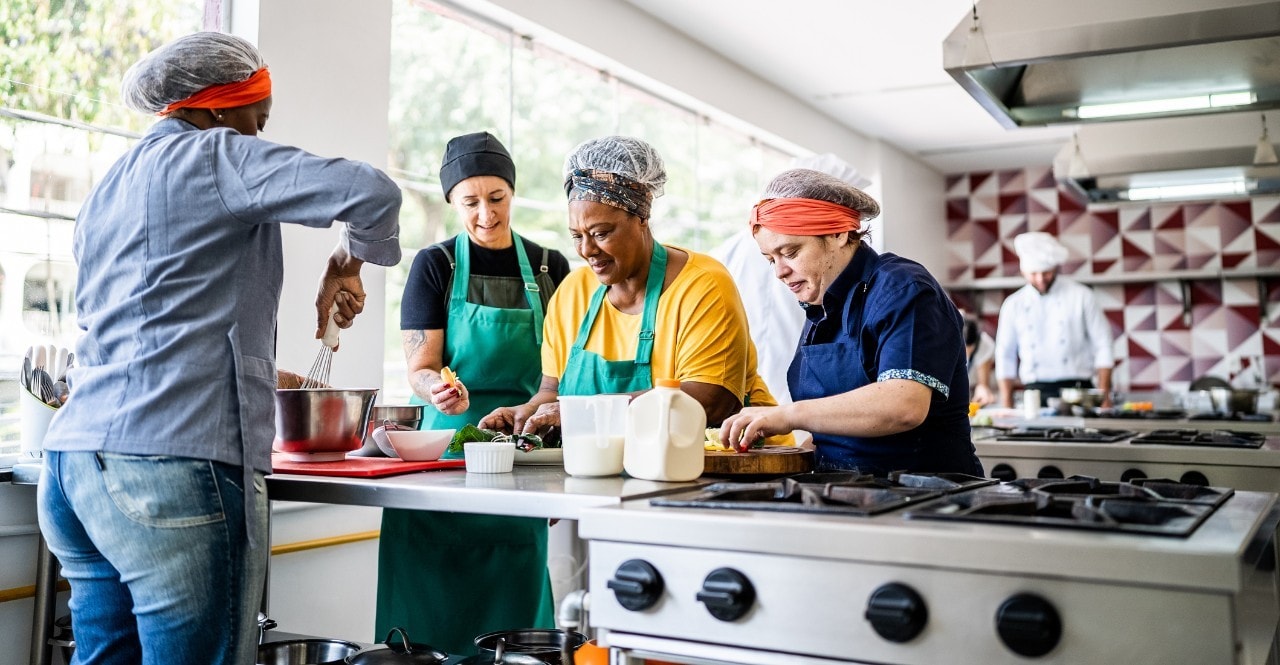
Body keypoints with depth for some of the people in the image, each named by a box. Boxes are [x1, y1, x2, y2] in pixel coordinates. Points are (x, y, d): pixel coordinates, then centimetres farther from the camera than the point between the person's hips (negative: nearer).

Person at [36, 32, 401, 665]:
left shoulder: (108, 188, 24)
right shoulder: (214, 156, -2)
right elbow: (371, 192, -14)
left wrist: (262, 373, 32)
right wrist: (349, 262, 6)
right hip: (173, 464, -9)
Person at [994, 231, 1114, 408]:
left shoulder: (1081, 296, 2)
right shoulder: (1013, 305, 7)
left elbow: (1103, 347, 3)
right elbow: (1005, 357, 11)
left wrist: (1104, 397, -3)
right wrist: (1006, 407, 4)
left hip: (1078, 390, -1)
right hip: (1035, 396, 1)